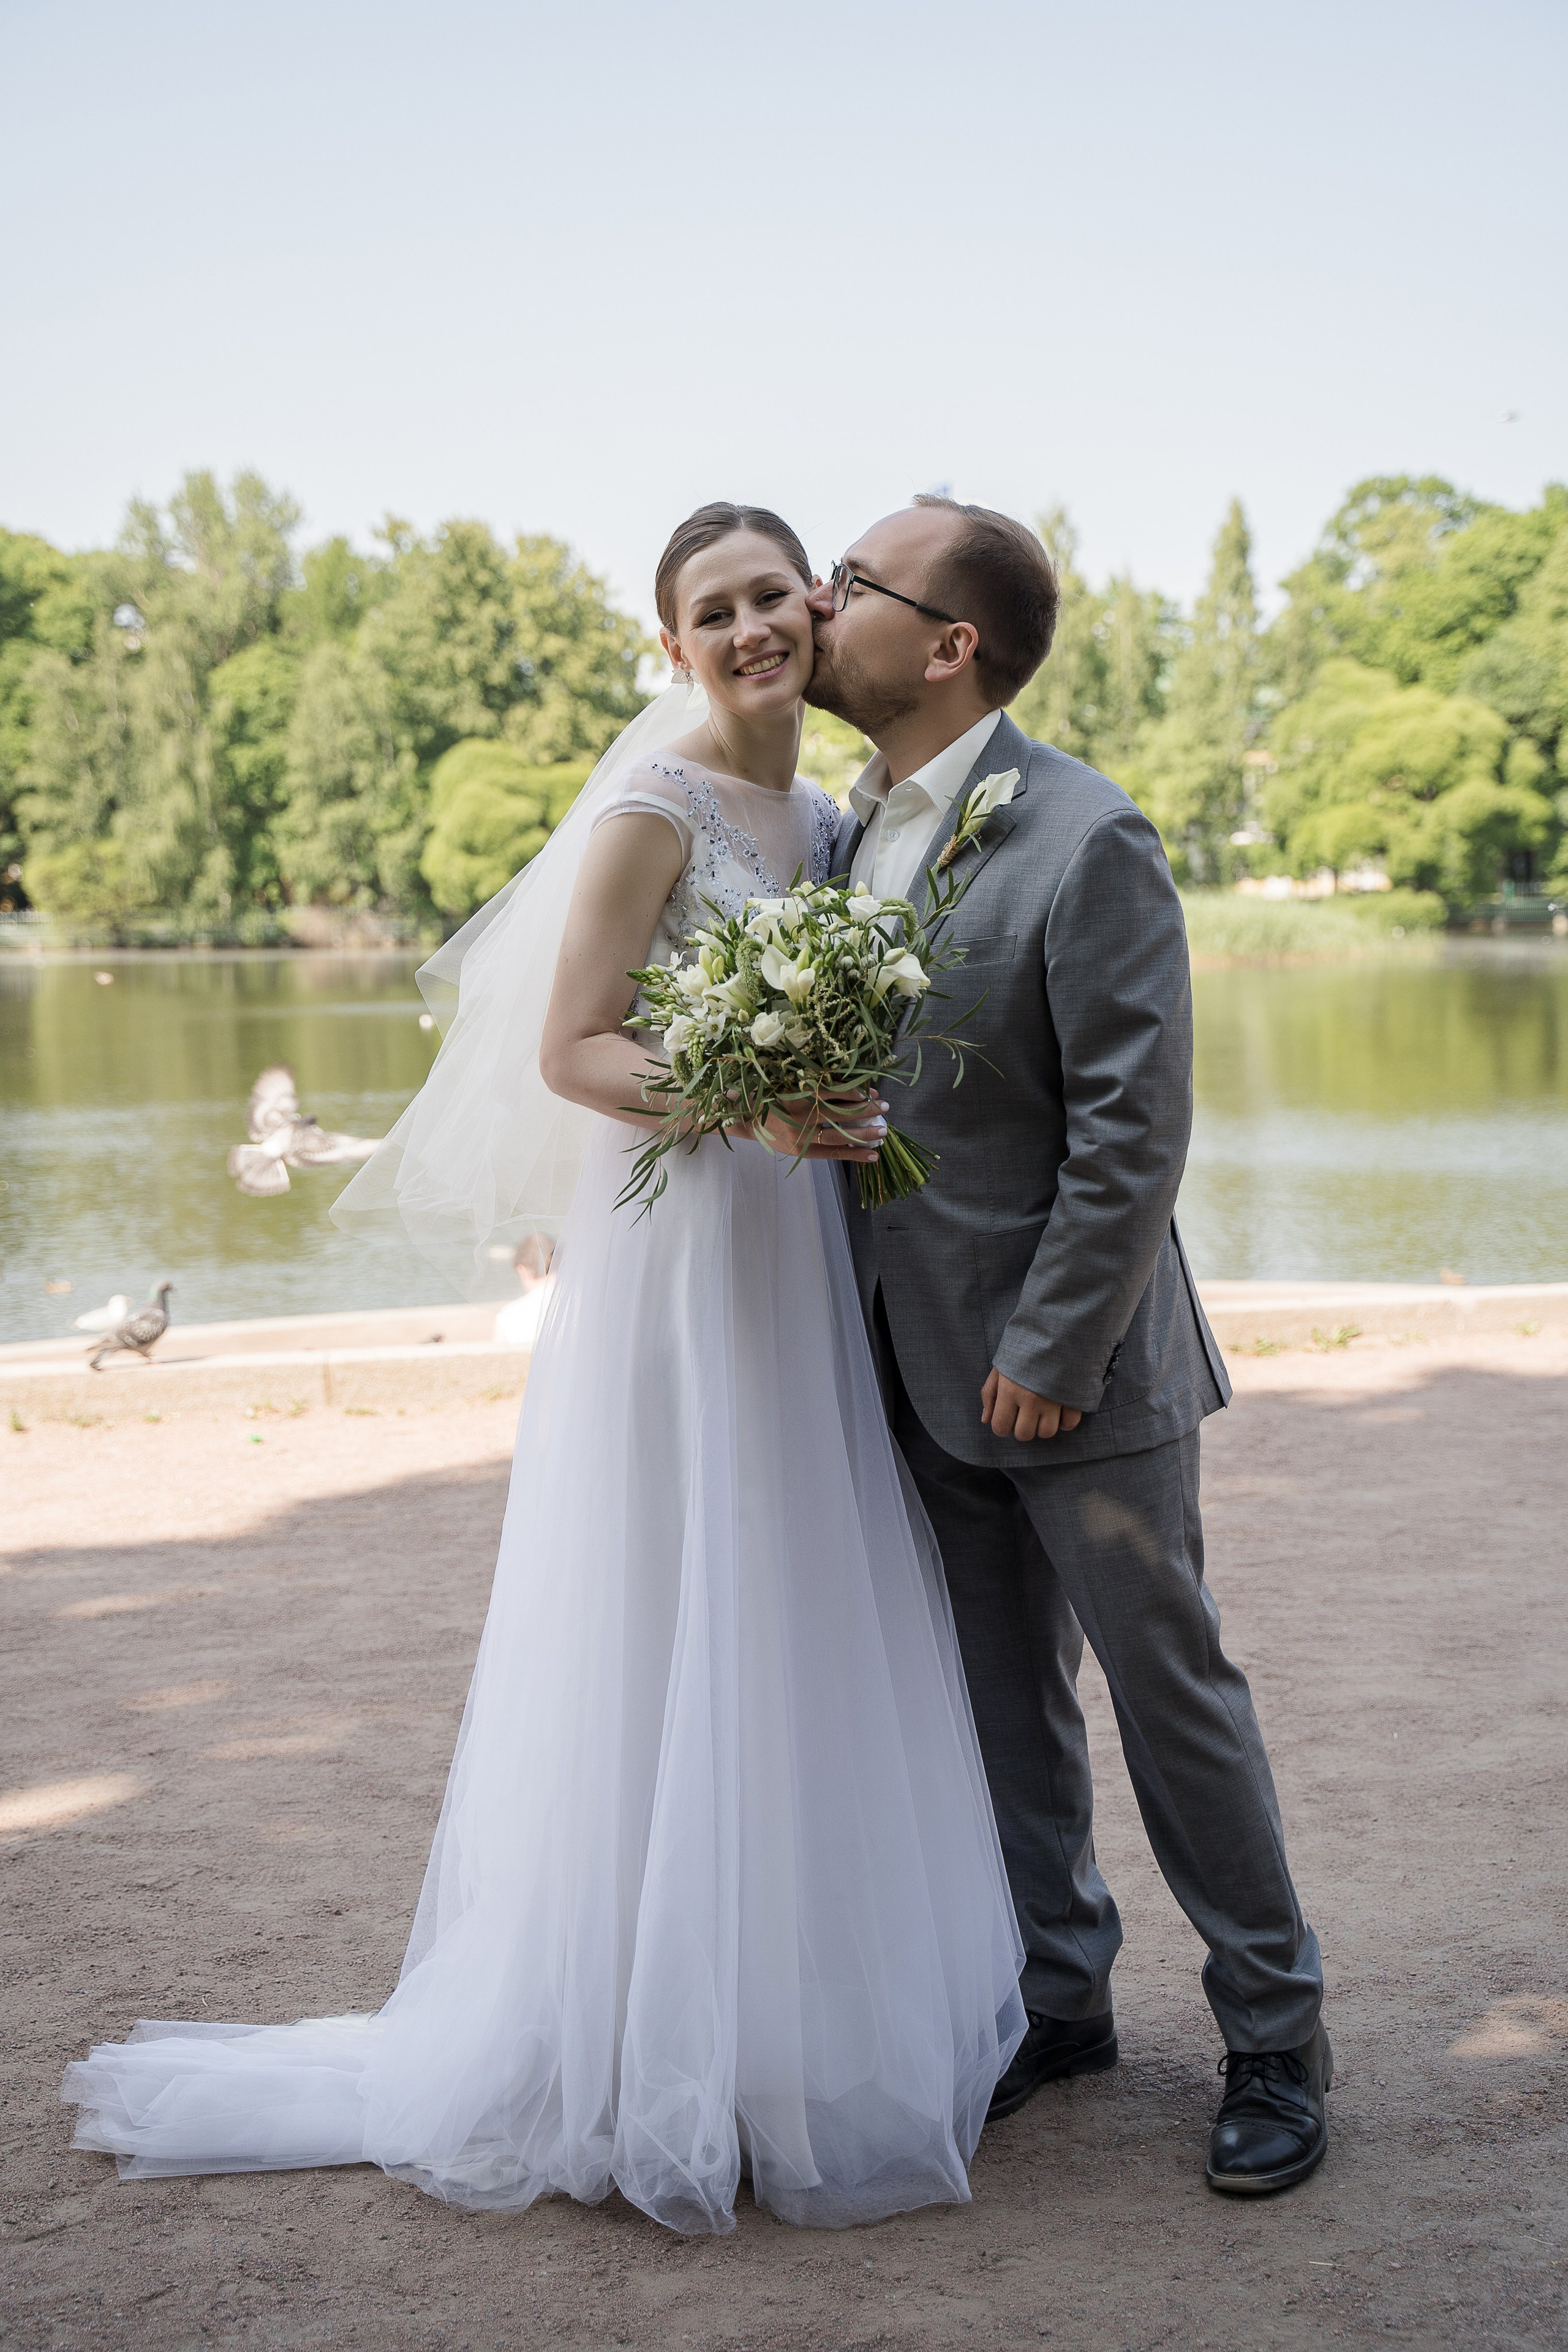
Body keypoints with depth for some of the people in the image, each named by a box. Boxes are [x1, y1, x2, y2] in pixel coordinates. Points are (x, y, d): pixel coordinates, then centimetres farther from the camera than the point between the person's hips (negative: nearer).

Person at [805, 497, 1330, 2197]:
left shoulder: (1084, 843, -17)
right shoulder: (851, 828, 7)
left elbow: (1135, 1128, -18)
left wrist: (1049, 1351, -17)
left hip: (1070, 1363, -6)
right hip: (923, 1369, 7)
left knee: (1171, 1691, 5)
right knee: (1000, 1706, 16)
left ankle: (1273, 2035, 22)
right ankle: (1058, 1996, 33)